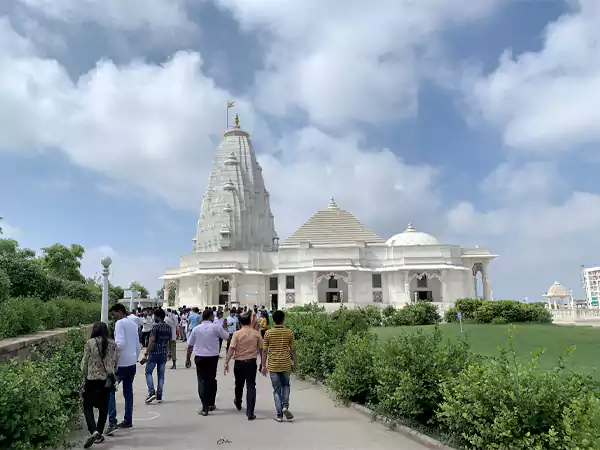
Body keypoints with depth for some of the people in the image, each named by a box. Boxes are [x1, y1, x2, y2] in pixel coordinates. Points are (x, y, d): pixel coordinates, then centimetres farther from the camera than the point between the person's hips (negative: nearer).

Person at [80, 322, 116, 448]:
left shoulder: (89, 343, -7)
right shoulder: (112, 344, 0)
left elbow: (85, 362, -3)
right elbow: (113, 363, 3)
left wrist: (84, 378, 9)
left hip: (92, 379, -3)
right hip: (107, 379, 3)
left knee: (88, 406, 8)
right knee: (103, 407, 14)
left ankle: (93, 431, -11)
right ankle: (99, 434, 19)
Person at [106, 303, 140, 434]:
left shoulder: (120, 323, -10)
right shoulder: (134, 324, 14)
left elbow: (120, 343, -22)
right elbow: (138, 346, 19)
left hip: (121, 363, -8)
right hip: (132, 362, 8)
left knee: (110, 390, -3)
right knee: (128, 391, 13)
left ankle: (112, 422, -11)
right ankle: (128, 420, 17)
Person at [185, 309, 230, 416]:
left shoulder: (196, 329, 0)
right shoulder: (216, 327, -7)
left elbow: (190, 345, 3)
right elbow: (227, 336, 4)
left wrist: (188, 359, 13)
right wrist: (224, 327, 22)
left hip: (199, 357, 1)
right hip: (213, 357, 0)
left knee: (202, 381, 5)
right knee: (212, 380, 15)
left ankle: (205, 407, -1)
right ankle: (211, 404, 26)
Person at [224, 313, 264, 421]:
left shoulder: (237, 334, -7)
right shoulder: (256, 334, -1)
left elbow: (231, 349, -13)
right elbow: (261, 349, 1)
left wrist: (226, 363, -10)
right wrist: (262, 363, 7)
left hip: (239, 362, 0)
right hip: (251, 362, 0)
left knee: (239, 385, 21)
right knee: (251, 387, 1)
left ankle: (238, 404, 45)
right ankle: (250, 413, -4)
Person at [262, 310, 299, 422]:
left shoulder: (268, 333, -5)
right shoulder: (289, 332, -4)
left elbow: (264, 350, -3)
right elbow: (293, 349, 0)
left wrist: (263, 365, 4)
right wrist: (295, 363, 10)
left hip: (273, 365, 0)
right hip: (286, 364, 0)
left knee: (277, 389, 8)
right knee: (286, 385, 21)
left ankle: (279, 415, 8)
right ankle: (285, 407, 2)